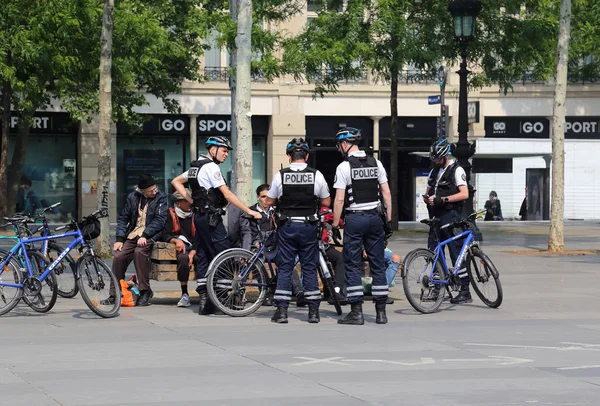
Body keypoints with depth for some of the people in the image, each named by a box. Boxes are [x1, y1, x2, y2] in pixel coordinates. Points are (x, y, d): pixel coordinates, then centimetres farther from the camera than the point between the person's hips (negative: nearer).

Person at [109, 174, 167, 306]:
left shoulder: (161, 198, -2)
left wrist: (144, 235, -23)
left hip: (151, 235, -4)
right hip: (133, 235, 4)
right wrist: (119, 239, -2)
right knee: (118, 256, -16)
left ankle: (145, 292, -26)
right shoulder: (133, 197, 10)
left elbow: (159, 220, -11)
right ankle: (114, 294, -4)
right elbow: (123, 218, 10)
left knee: (139, 251, -33)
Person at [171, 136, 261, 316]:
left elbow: (175, 182, 23)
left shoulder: (196, 166, 14)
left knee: (203, 257, 9)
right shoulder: (211, 167, -15)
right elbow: (227, 195, -20)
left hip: (200, 217, 10)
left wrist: (192, 200, 14)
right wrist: (249, 211, -18)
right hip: (211, 218, -10)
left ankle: (204, 301, 9)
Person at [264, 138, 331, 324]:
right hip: (309, 226, 1)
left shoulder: (280, 176, -5)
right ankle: (313, 311, 7)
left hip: (287, 226, -1)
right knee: (309, 268, 8)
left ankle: (282, 310, 1)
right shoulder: (316, 175, -4)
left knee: (284, 268, 5)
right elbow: (326, 203, 4)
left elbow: (269, 202, 3)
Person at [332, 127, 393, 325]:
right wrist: (388, 220, 11)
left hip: (354, 219, -4)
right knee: (378, 265, 8)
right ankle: (381, 312, 8)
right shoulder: (376, 163, 6)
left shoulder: (344, 167, -8)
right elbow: (386, 194, 6)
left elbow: (339, 200, -11)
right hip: (375, 217, 5)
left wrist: (335, 225, -5)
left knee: (352, 265, 2)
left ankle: (356, 312, -2)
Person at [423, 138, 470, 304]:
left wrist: (442, 199, -21)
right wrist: (427, 198, 0)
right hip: (436, 216, 8)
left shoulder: (456, 170, -5)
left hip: (450, 215, -8)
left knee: (456, 252, -8)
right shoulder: (434, 172, 20)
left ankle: (465, 291, -6)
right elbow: (429, 192, 25)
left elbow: (464, 194, -14)